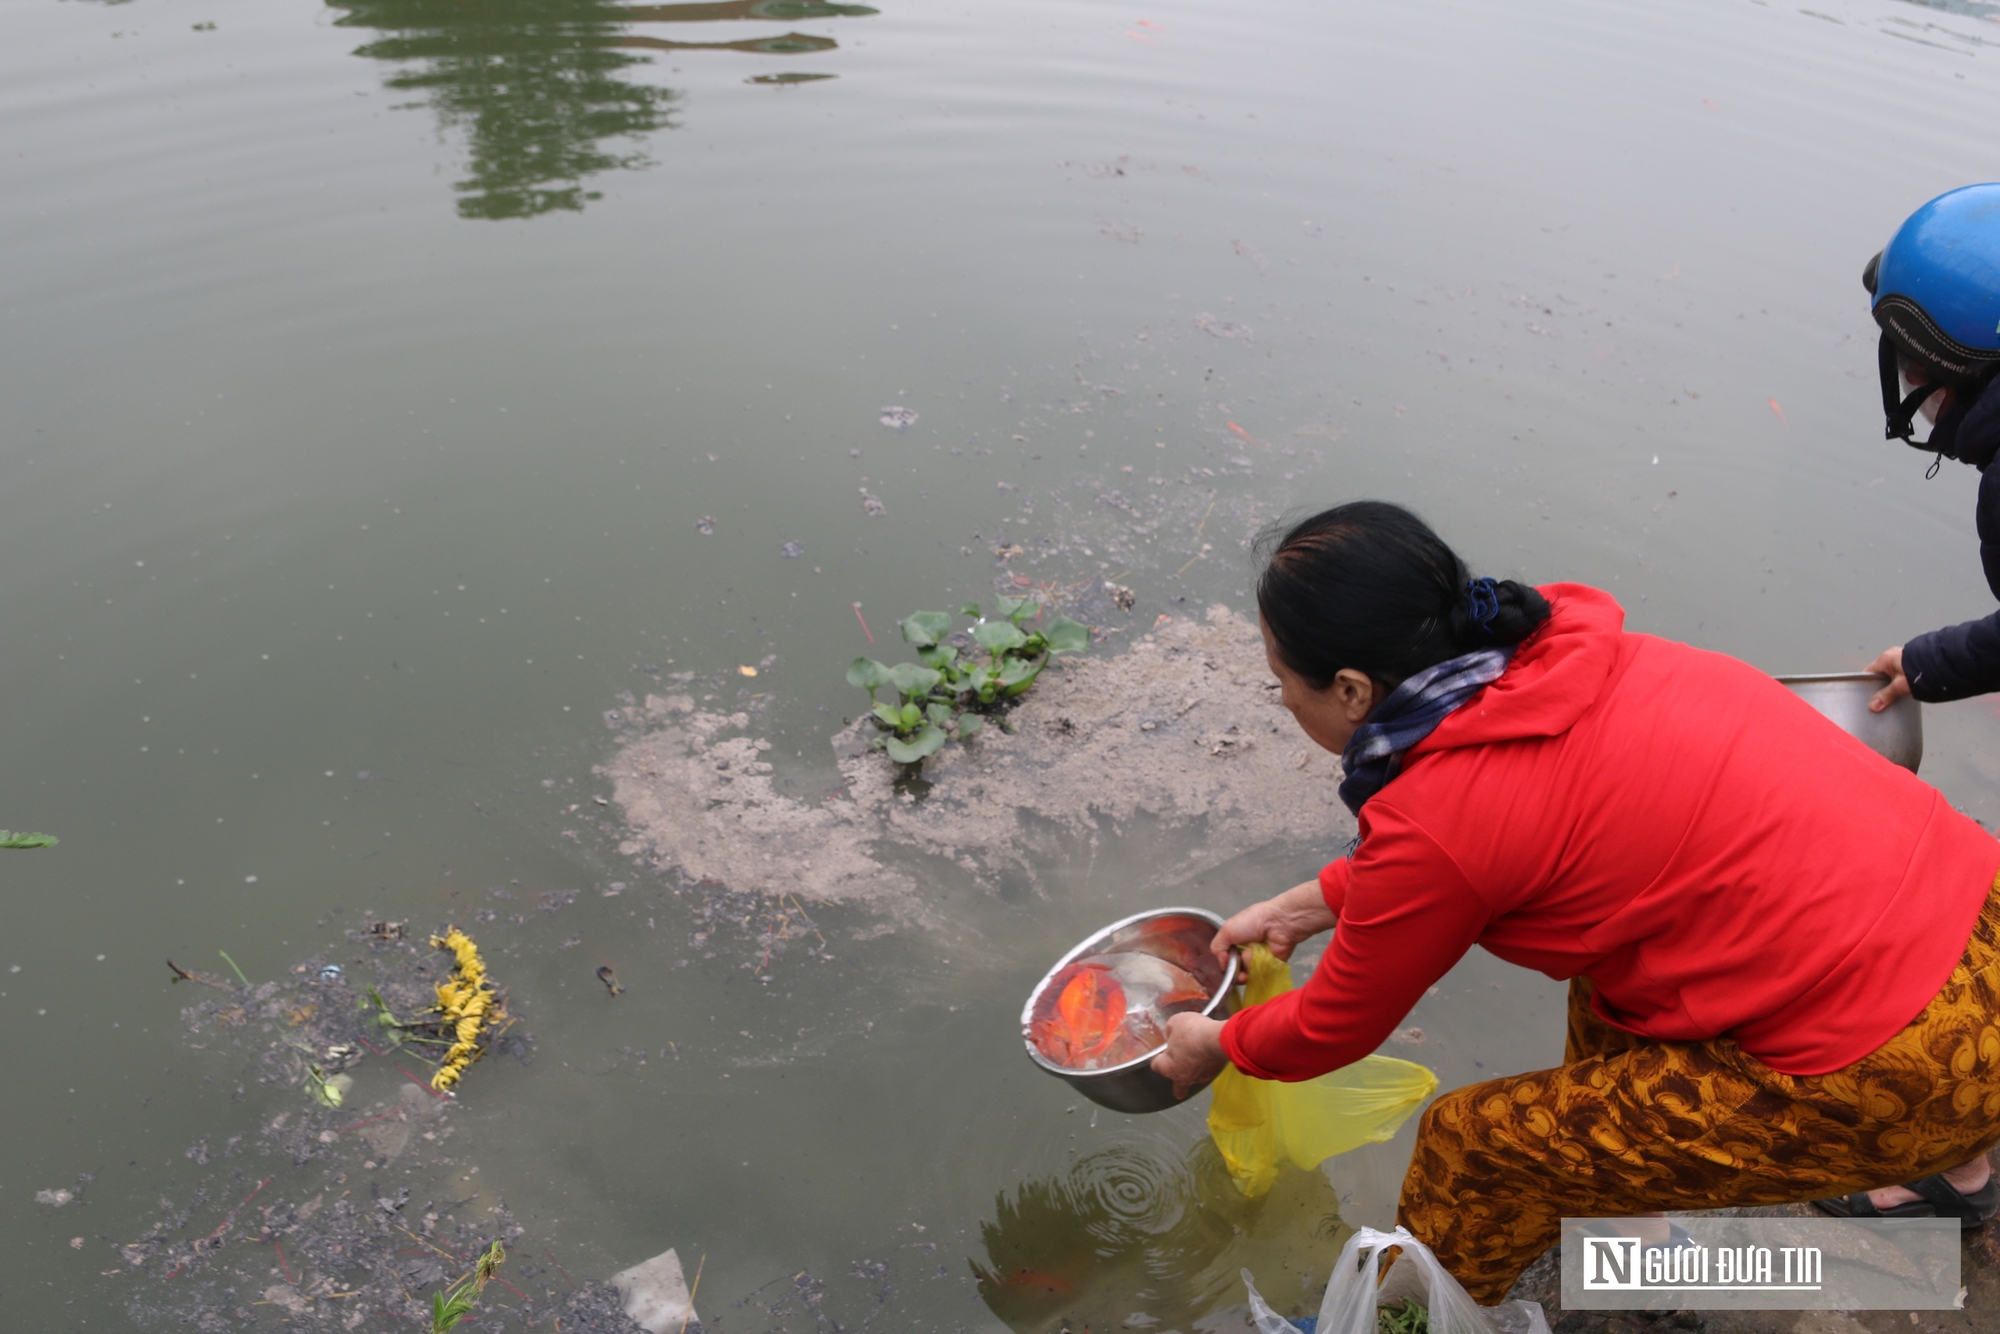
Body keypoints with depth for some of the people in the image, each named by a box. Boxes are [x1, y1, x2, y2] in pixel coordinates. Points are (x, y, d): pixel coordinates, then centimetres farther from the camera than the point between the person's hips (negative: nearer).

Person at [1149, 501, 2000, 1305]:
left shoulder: (1435, 818, -20)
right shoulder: (1556, 650, 2)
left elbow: (1336, 1029, -2)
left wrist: (1215, 1045, 19)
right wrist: (1308, 905, 24)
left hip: (1898, 1070, -8)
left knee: (1475, 1144, 1)